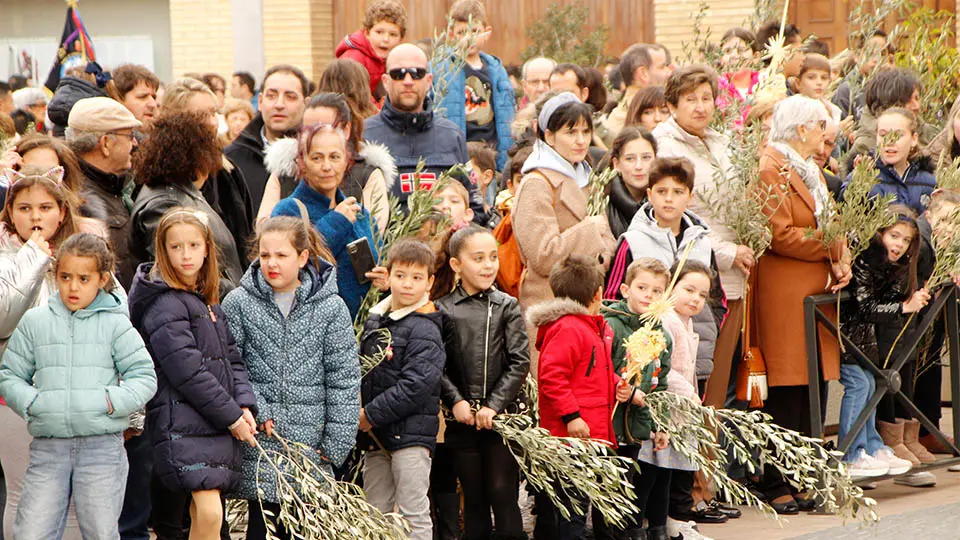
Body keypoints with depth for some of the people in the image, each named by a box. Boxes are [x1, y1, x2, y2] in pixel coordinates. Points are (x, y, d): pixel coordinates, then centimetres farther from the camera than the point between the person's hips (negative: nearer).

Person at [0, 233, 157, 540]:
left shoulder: (115, 324, 3)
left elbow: (145, 377, 3)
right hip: (47, 446, 1)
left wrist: (112, 402, -12)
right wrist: (30, 401, -6)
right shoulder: (34, 322, 8)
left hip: (102, 445, -1)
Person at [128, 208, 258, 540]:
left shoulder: (208, 300, 18)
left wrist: (245, 405, -1)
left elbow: (231, 359, 15)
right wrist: (231, 416, -13)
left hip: (218, 426, 8)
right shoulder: (165, 304, -10)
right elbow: (187, 371, -16)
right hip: (182, 424, -8)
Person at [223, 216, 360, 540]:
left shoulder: (331, 308, 1)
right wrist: (257, 410, -11)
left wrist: (336, 442, -3)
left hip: (311, 440, 1)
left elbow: (344, 380, 1)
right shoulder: (238, 303, 1)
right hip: (258, 441, -1)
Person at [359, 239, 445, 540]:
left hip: (411, 433, -8)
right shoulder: (375, 320, 14)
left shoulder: (425, 330, -11)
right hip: (376, 436, 8)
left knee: (414, 514, -5)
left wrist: (372, 414, -16)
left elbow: (416, 385, -19)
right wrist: (358, 412, 5)